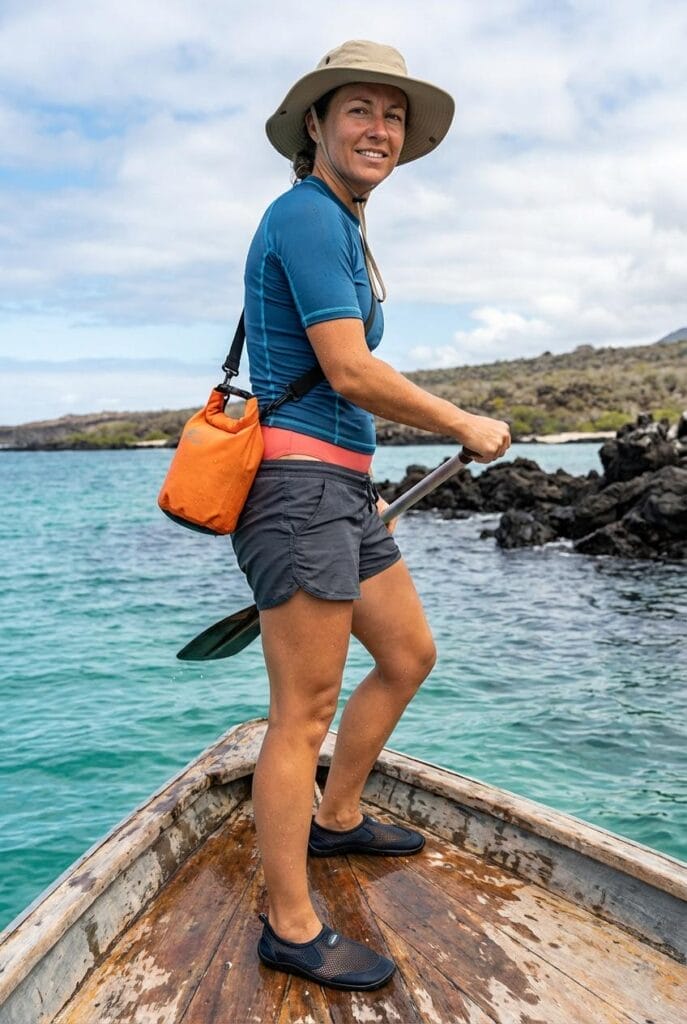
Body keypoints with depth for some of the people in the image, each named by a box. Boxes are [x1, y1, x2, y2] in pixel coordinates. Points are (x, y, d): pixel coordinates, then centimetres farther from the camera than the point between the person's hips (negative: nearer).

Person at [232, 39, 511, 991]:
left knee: (409, 653, 19)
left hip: (339, 488, 10)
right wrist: (469, 428, -7)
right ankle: (292, 929, 11)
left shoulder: (344, 228, 21)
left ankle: (335, 820, 37)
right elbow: (350, 373, -18)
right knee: (304, 711, -4)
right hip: (300, 483, -10)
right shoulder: (307, 214, -10)